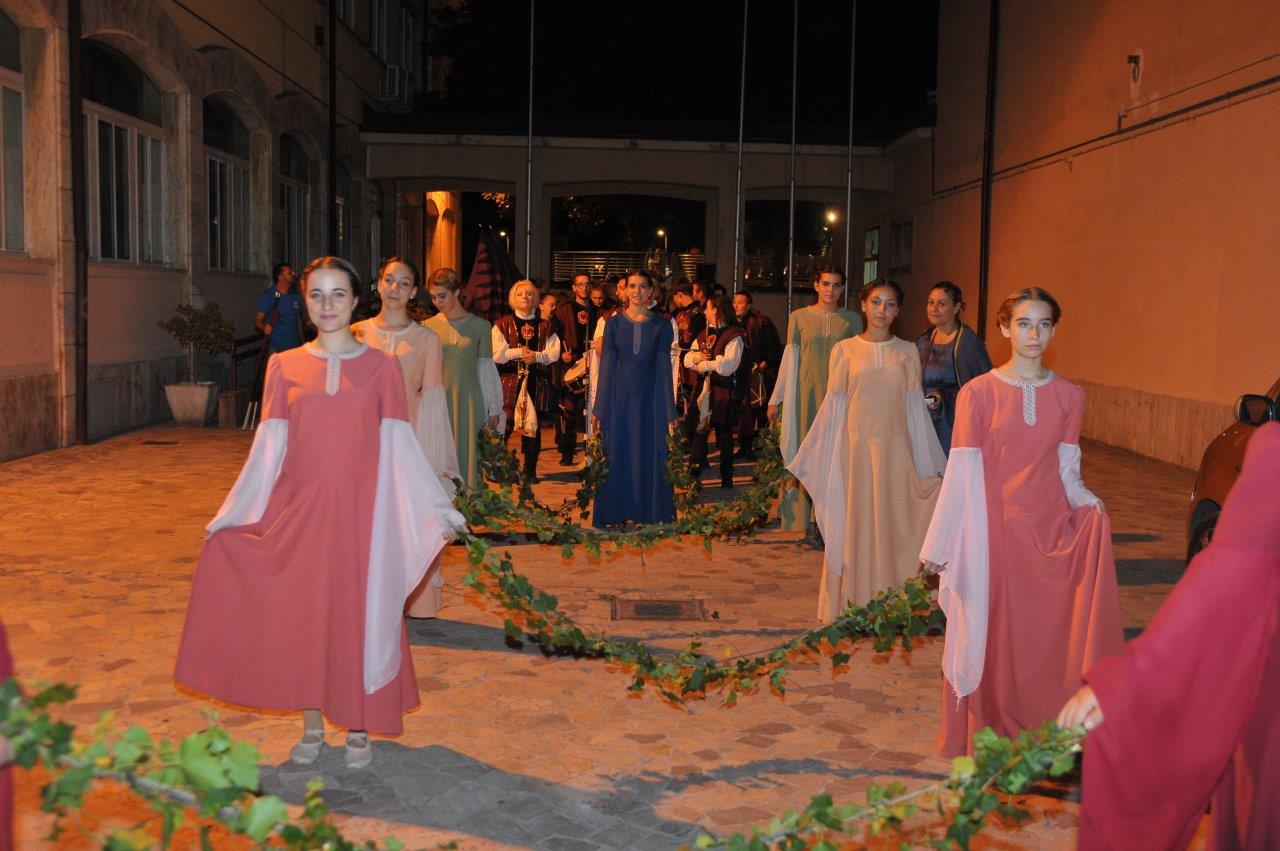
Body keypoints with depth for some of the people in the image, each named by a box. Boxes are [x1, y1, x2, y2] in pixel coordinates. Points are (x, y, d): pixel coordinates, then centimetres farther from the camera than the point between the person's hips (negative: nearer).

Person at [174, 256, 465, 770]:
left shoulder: (380, 366, 2)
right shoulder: (284, 366, 5)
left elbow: (398, 447, 0)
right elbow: (269, 448, 5)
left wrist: (437, 515, -6)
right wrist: (230, 516, 1)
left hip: (360, 510, -1)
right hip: (299, 511, 1)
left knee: (359, 615, 4)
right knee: (301, 613, 6)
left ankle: (359, 728, 20)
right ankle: (312, 726, 22)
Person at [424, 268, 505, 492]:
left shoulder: (480, 326, 2)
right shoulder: (429, 327, 2)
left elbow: (486, 369, 4)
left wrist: (494, 410, 5)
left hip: (469, 401, 0)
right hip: (439, 400, 0)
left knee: (468, 457, 2)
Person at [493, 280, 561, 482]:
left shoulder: (545, 326, 11)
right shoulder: (502, 325, 5)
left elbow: (554, 353, 3)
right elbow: (496, 353, -4)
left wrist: (537, 356, -13)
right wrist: (517, 353, -13)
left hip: (537, 382, 2)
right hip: (510, 381, -2)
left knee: (533, 426, 4)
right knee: (504, 424, -7)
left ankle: (530, 470, 12)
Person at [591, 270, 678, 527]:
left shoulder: (662, 326, 3)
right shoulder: (613, 323, 3)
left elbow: (664, 369, 2)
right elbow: (606, 366, 2)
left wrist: (669, 412, -3)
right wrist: (600, 408, -3)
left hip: (649, 399, 0)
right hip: (619, 397, 0)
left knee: (650, 457, 3)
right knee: (617, 457, 3)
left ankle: (648, 513, 13)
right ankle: (615, 513, 13)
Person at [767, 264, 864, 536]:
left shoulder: (852, 319, 6)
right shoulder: (799, 317, 4)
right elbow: (789, 359, 6)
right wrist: (776, 399, 5)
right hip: (807, 393, 0)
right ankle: (810, 521, 6)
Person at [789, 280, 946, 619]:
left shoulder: (907, 352, 6)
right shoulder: (844, 350, 3)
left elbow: (915, 407, 8)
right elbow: (833, 407, 5)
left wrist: (929, 466, 7)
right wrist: (807, 461, 4)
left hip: (895, 449, 1)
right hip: (854, 447, -1)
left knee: (891, 524, 2)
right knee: (853, 524, 4)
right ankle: (849, 608, 13)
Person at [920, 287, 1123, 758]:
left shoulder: (1068, 396, 5)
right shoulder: (977, 393, -4)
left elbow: (1067, 472, 8)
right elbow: (962, 474, -4)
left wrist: (1090, 507, -12)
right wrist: (940, 545, -4)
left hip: (1052, 532, 2)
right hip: (994, 533, -2)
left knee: (1050, 639, 4)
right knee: (991, 637, 6)